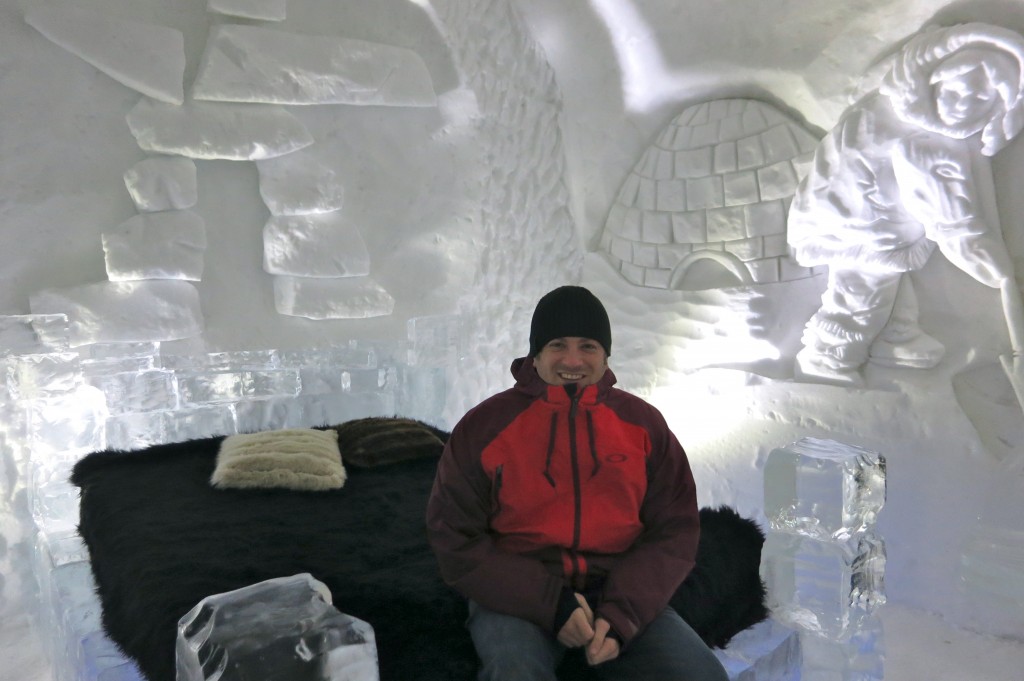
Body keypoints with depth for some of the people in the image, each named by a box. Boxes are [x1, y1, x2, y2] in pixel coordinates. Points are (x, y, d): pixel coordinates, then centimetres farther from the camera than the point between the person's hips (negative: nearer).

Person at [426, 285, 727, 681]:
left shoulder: (643, 422, 2)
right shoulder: (484, 425, -5)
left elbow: (674, 529, 3)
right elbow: (456, 538, -4)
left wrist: (622, 612, -14)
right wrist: (550, 603, -15)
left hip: (620, 593, 3)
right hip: (517, 597, -2)